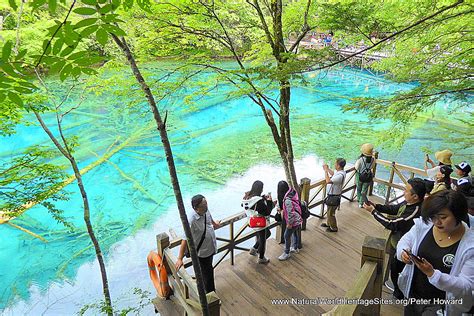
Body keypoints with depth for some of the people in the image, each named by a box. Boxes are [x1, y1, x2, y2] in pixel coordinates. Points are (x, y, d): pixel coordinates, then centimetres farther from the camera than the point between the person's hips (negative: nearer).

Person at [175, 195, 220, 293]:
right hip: (202, 253, -8)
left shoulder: (206, 211, -11)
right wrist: (180, 259, -30)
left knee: (209, 270, 29)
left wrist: (214, 223, 36)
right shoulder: (192, 221, -34)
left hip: (210, 248, 8)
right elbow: (185, 240, -32)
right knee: (207, 275, 11)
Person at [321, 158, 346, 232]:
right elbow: (333, 174, 21)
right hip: (333, 195, 9)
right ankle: (329, 224, 45)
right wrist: (328, 169, 8)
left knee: (331, 213, 9)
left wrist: (325, 171, -30)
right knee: (329, 211, 26)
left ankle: (334, 228, 28)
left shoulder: (340, 175, -33)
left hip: (334, 197, -9)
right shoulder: (339, 171, -2)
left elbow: (328, 181, -40)